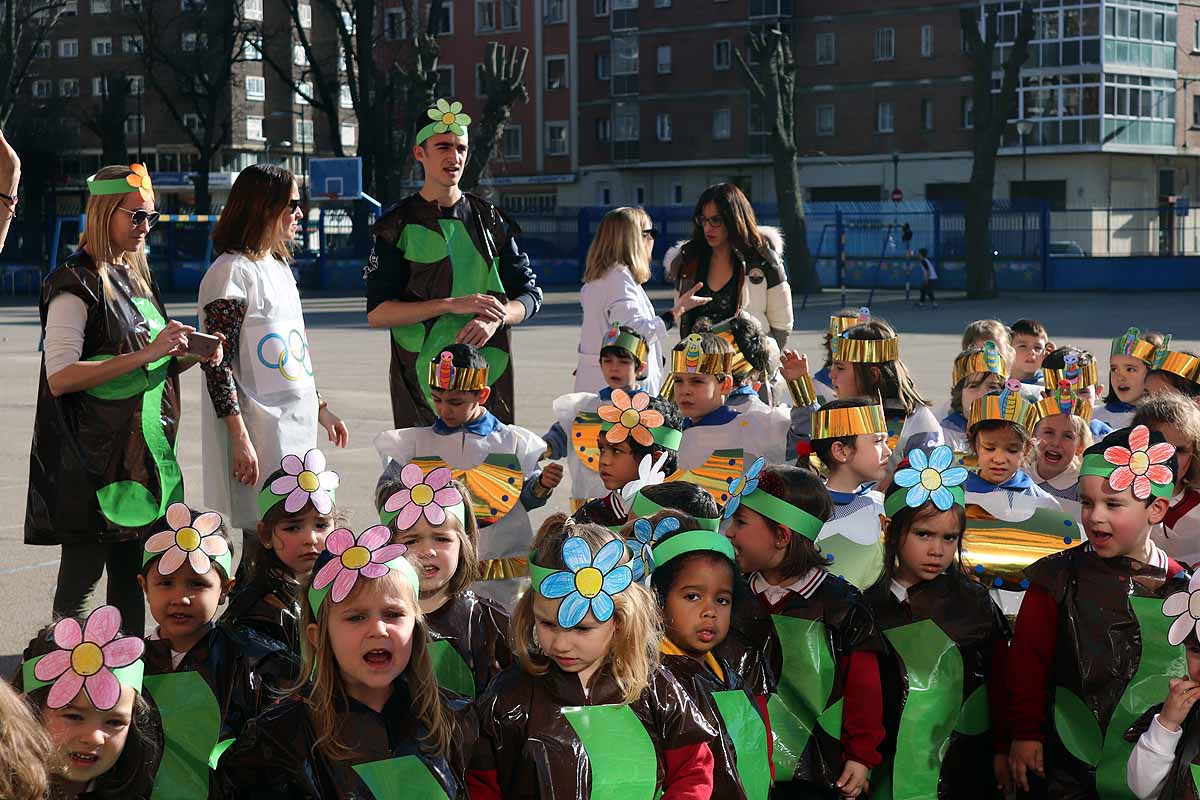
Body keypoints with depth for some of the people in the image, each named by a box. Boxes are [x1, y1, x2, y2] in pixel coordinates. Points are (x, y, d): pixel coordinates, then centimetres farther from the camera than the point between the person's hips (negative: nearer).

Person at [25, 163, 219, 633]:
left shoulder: (134, 277, 17)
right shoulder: (77, 283, -10)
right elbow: (59, 377, -19)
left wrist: (186, 357, 2)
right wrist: (145, 354, -22)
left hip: (143, 450, 8)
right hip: (92, 460, -8)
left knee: (131, 576, 10)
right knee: (82, 577, -5)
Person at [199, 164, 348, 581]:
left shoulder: (279, 268, 17)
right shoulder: (232, 272, -11)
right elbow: (217, 362, -16)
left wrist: (320, 407, 23)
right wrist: (240, 438, -21)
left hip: (295, 429, 9)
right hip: (260, 436, -9)